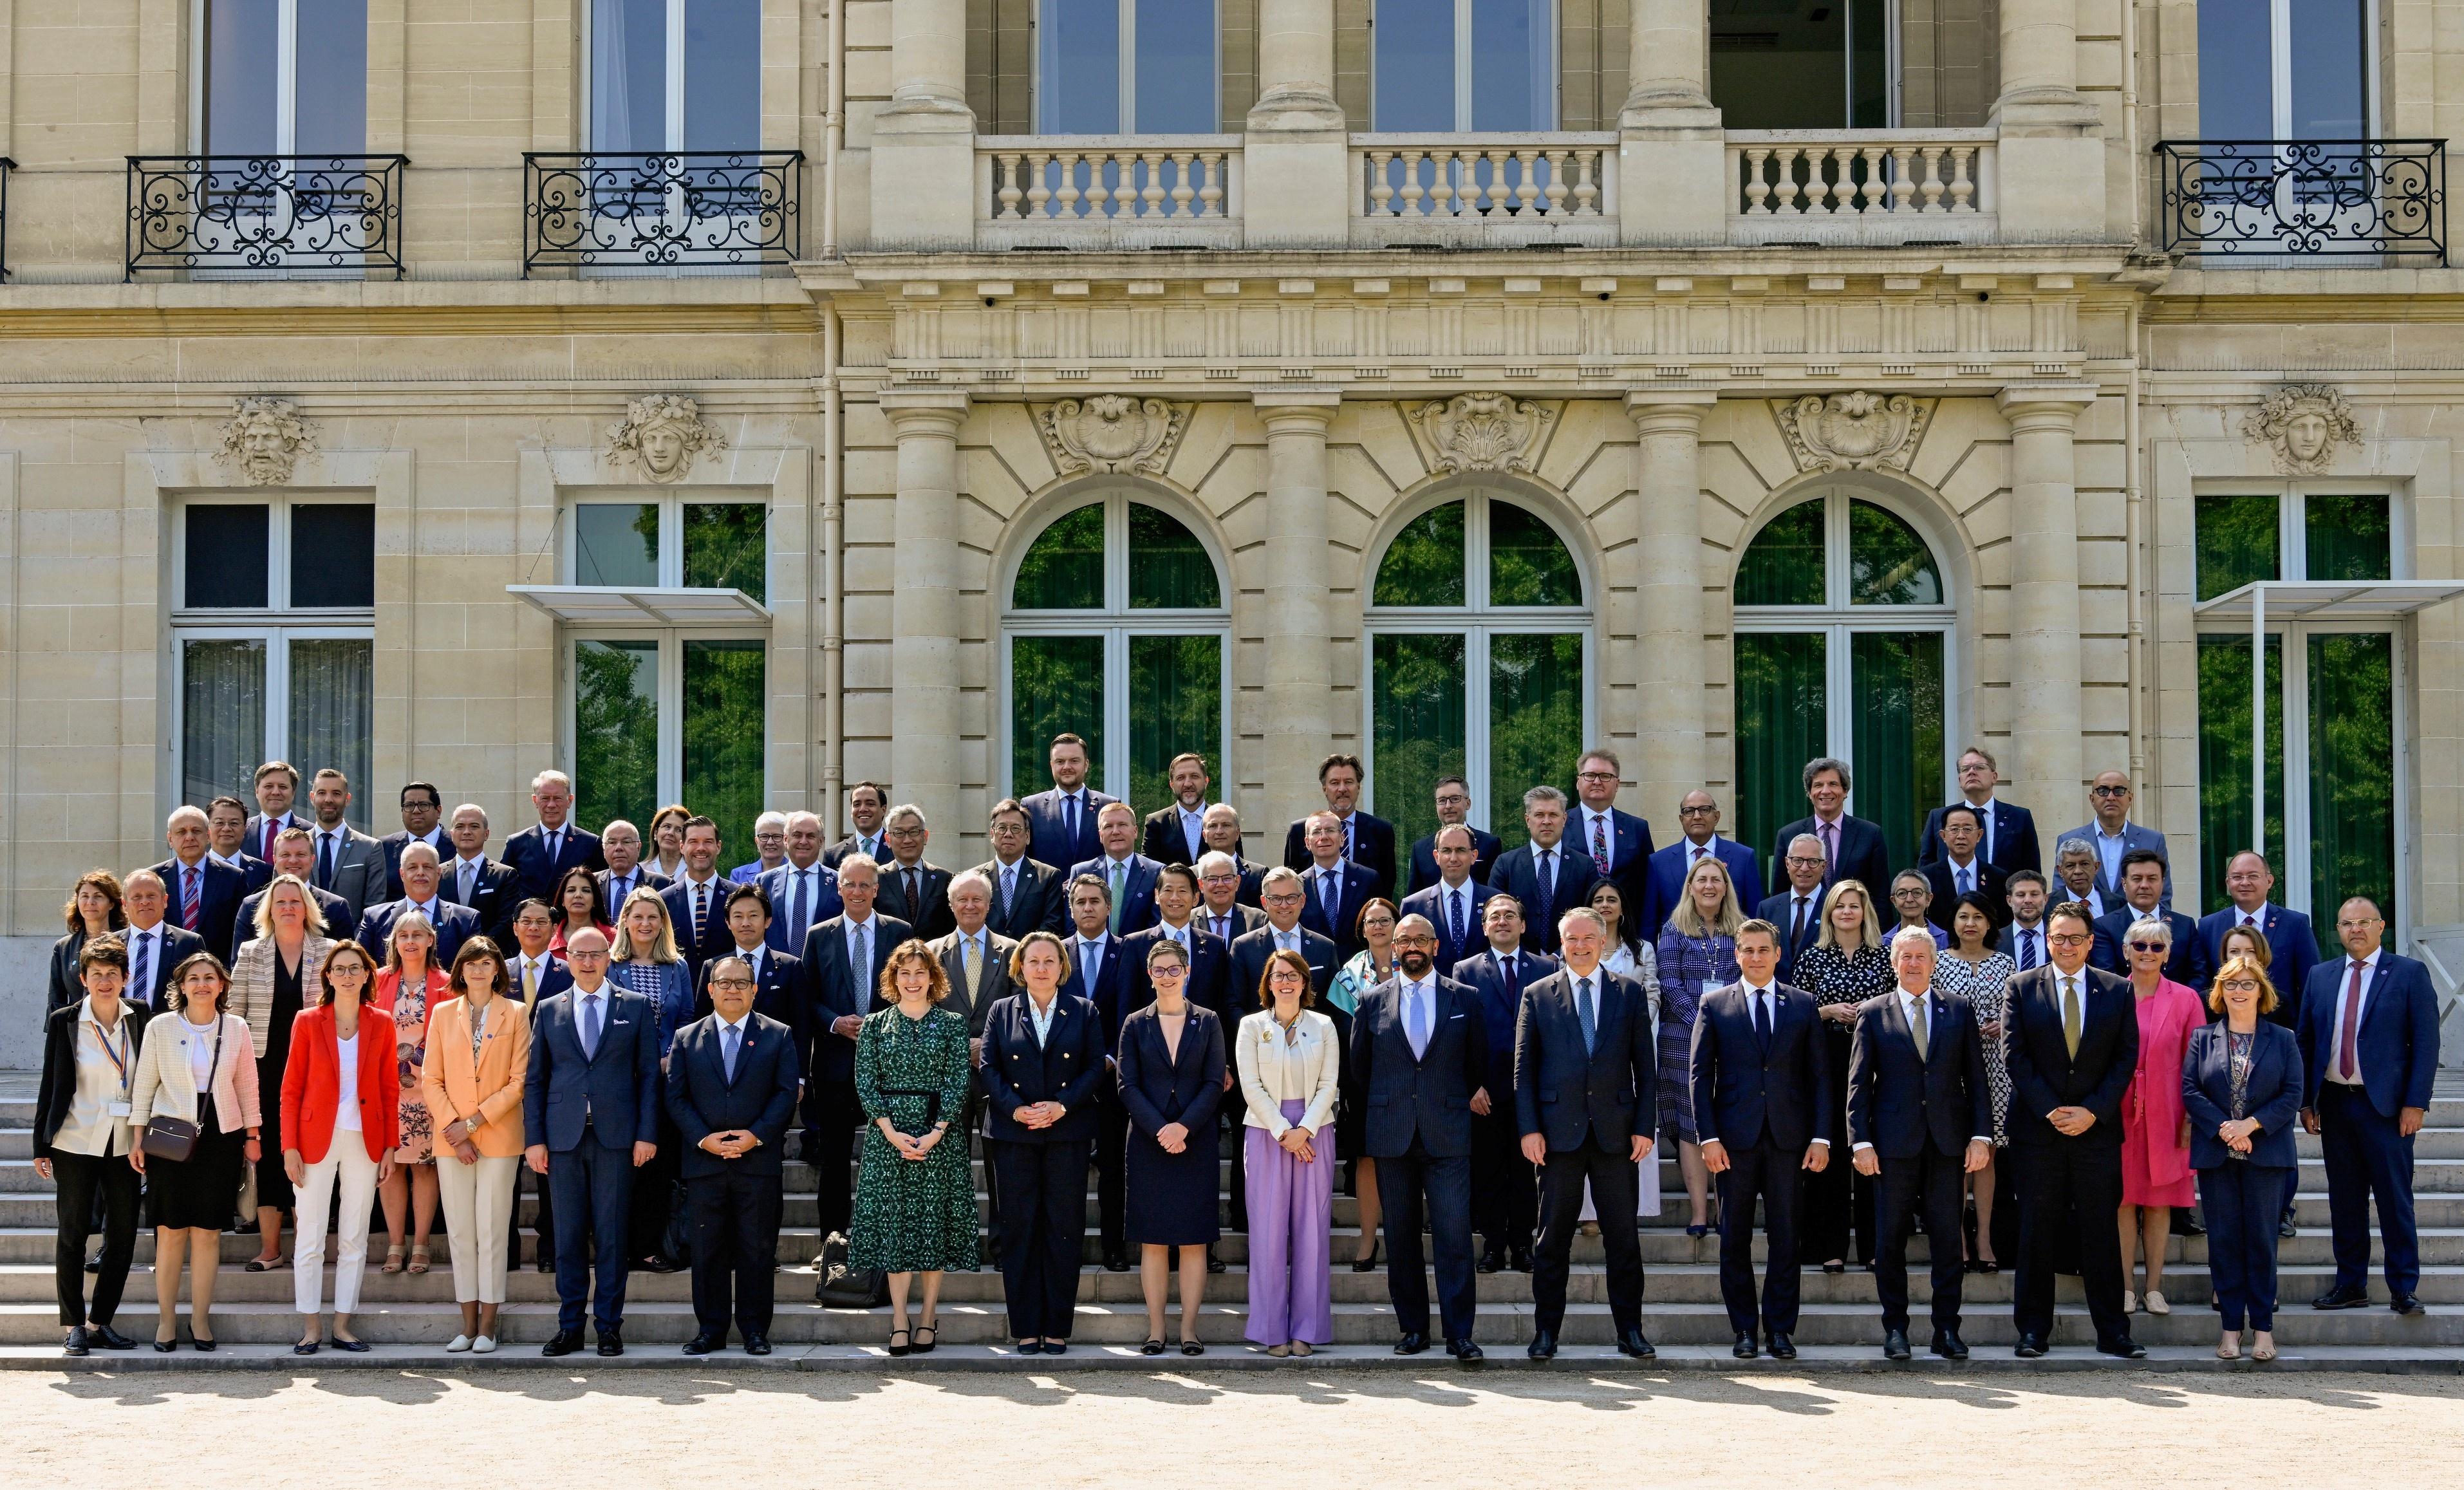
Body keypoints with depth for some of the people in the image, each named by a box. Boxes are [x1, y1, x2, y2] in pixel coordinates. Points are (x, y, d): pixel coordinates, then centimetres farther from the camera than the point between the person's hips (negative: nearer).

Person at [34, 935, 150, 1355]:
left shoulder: (140, 1018, 3)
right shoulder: (64, 1022, -3)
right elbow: (50, 1085, 0)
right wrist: (42, 1146, 0)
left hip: (124, 1144, 3)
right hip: (76, 1144, -3)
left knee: (123, 1235, 4)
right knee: (73, 1234, 2)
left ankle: (100, 1322, 15)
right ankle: (73, 1327, 10)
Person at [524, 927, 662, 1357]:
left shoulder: (636, 1007, 7)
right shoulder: (549, 1010, 11)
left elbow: (649, 1074, 5)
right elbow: (534, 1079, 10)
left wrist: (646, 1133, -3)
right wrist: (533, 1139, 1)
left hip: (616, 1137, -1)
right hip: (563, 1137, 1)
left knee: (612, 1234, 1)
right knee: (568, 1235, 4)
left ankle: (610, 1325, 7)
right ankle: (570, 1326, 10)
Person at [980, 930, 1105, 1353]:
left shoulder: (1084, 1013, 8)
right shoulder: (1002, 1012, 10)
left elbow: (1095, 1068, 1)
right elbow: (989, 1068, 3)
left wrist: (1061, 1105, -12)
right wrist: (1016, 1109, -12)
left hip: (1067, 1134, 0)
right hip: (1013, 1134, 0)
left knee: (1064, 1229, 0)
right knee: (1019, 1229, 0)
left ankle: (1057, 1327, 6)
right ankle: (1025, 1327, 6)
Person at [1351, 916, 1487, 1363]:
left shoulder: (1463, 999, 6)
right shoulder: (1373, 1001, 8)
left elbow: (1479, 1059, 17)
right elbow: (1359, 1064, 18)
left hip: (1448, 1134, -2)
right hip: (1392, 1134, 2)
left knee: (1454, 1234, -8)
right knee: (1401, 1237, 5)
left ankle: (1459, 1334, -5)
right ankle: (1413, 1328, 13)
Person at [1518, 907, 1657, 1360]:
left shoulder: (1630, 992, 8)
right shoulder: (1537, 996, 7)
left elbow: (1645, 1065, 7)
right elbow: (1523, 1069, 5)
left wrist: (1644, 1127, -1)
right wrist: (1529, 1129, -4)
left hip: (1615, 1131, 1)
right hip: (1559, 1131, 0)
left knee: (1623, 1235, 3)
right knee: (1553, 1237, 4)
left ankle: (1630, 1331, 11)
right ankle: (1546, 1331, 10)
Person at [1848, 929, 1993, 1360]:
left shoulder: (1959, 1009, 8)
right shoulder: (1873, 1013, 4)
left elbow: (1975, 1077, 7)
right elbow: (1859, 1083, 2)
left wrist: (1981, 1135, -2)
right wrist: (1860, 1142, -5)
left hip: (1948, 1141, 1)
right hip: (1894, 1142, -1)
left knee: (1947, 1239, 2)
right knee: (1891, 1239, 3)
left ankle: (1947, 1329, 9)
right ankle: (1895, 1328, 12)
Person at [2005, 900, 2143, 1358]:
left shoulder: (2117, 990, 7)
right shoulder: (2022, 988, 4)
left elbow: (2126, 1057, 3)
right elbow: (2015, 1055, -2)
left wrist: (2093, 1111, -8)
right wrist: (2051, 1111, -10)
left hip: (2097, 1128, 1)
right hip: (2038, 1129, -1)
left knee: (2101, 1230, 3)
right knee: (2037, 1232, 2)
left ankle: (2112, 1331, 9)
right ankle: (2033, 1331, 8)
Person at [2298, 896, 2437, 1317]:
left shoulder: (2409, 973, -1)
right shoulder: (2320, 976, 11)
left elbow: (2426, 1042, -4)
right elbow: (2305, 1041, 12)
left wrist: (2415, 1103, -11)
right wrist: (2306, 1100, 5)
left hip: (2385, 1104, -4)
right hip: (2334, 1103, 4)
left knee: (2395, 1200, -1)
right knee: (2345, 1200, 9)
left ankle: (2404, 1289, 7)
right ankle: (2350, 1284, 17)